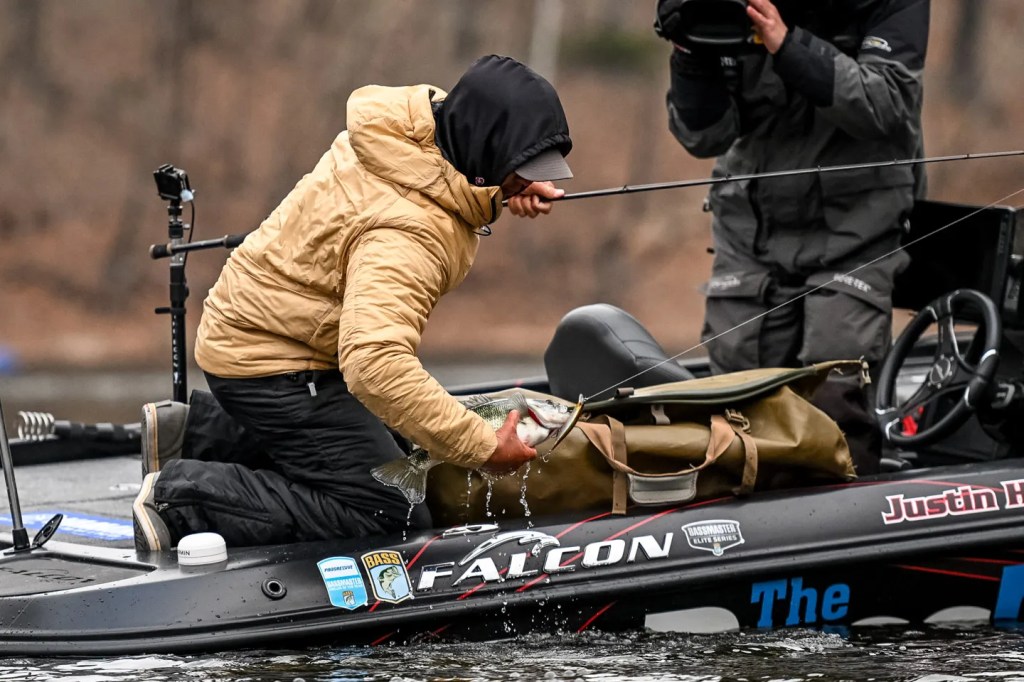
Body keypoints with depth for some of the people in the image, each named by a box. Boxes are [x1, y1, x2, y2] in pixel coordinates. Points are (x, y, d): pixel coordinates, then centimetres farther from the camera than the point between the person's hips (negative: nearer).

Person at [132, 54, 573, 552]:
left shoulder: (424, 114, -7)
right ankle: (183, 499, -12)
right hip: (274, 369, -10)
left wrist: (516, 191, -8)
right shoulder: (407, 233, -34)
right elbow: (375, 361, -45)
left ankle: (199, 438, 21)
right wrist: (482, 447, -41)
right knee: (389, 516, -13)